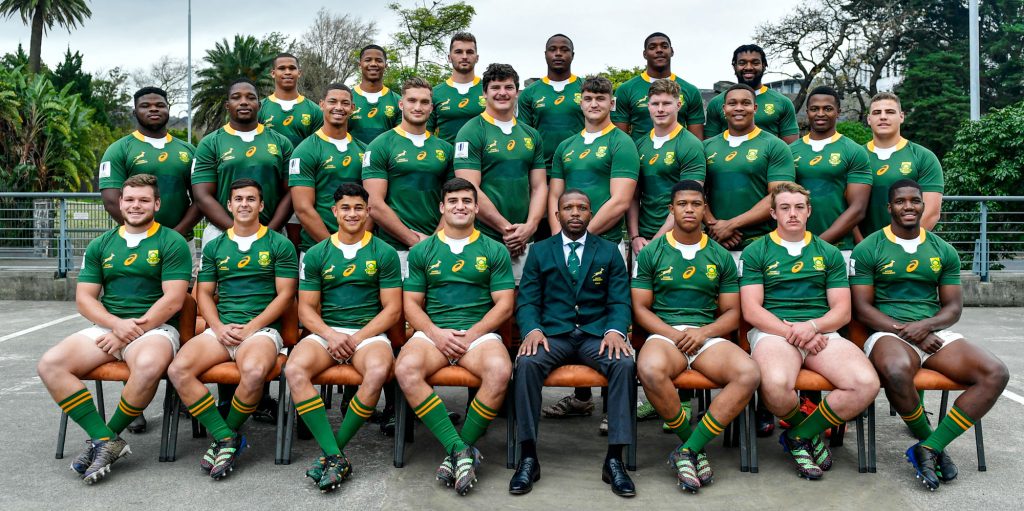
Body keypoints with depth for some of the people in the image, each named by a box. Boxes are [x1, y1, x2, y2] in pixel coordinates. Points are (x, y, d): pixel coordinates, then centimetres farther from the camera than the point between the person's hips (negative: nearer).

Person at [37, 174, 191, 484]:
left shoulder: (172, 243, 1)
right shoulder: (101, 246, 15)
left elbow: (173, 299, -8)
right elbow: (84, 298, 9)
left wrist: (132, 331, -14)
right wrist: (116, 324, -10)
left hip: (155, 327, -5)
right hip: (106, 327, 5)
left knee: (148, 365, -38)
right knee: (50, 364, -19)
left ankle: (110, 434, -13)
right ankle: (106, 440, -21)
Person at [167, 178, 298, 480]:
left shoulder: (279, 245, 6)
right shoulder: (214, 247, 18)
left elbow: (285, 294, 0)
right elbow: (204, 294, 15)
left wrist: (250, 328, -10)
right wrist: (218, 327, -4)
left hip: (262, 328, -4)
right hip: (220, 328, 4)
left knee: (253, 371, -37)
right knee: (178, 370, -24)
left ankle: (226, 436, -10)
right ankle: (226, 437, -17)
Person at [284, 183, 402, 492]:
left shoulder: (384, 253, 5)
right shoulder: (316, 254, 10)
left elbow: (392, 309, 1)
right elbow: (306, 308, 7)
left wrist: (358, 338, -12)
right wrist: (330, 335, -13)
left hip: (369, 333, -2)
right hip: (325, 331, 2)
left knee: (378, 372, -36)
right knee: (294, 370, -30)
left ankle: (331, 451, -19)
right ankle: (336, 457, -28)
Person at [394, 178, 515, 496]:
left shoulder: (495, 251, 10)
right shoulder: (422, 251, 14)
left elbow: (504, 305, 4)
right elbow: (411, 304, 9)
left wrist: (471, 334, -10)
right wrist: (436, 333, -9)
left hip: (479, 332, -1)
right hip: (432, 332, 1)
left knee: (500, 371, -34)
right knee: (405, 369, -32)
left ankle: (459, 450, -16)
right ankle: (460, 450, -27)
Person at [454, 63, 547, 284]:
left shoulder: (531, 135, 14)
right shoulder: (471, 132, -3)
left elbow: (539, 186, 12)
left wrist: (530, 226, -5)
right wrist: (506, 229, -11)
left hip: (524, 242, 5)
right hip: (483, 240, -5)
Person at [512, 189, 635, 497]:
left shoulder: (609, 251, 14)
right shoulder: (539, 251, 13)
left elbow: (620, 301, 6)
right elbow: (527, 301, 6)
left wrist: (615, 331, -16)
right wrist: (533, 329, -16)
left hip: (596, 334, 0)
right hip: (552, 333, 0)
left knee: (625, 363, -31)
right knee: (526, 362, -32)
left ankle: (614, 460, -24)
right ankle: (529, 458, -24)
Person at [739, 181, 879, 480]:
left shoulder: (829, 254, 19)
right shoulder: (756, 252, 10)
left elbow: (842, 311, 10)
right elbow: (751, 310, 0)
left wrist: (811, 326, -11)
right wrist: (791, 331, -13)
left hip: (821, 332, 3)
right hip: (773, 330, -3)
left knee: (867, 383, -25)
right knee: (776, 385, -37)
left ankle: (799, 436, -4)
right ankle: (810, 430, 1)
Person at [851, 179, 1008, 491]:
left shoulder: (943, 251, 14)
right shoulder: (868, 249, 2)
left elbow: (954, 308, 11)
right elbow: (863, 308, -3)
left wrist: (926, 326, -11)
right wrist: (908, 334, -14)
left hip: (934, 333, 4)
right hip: (888, 333, -4)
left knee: (996, 374, -21)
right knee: (897, 370, -40)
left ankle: (928, 449, -19)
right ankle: (928, 440, -9)